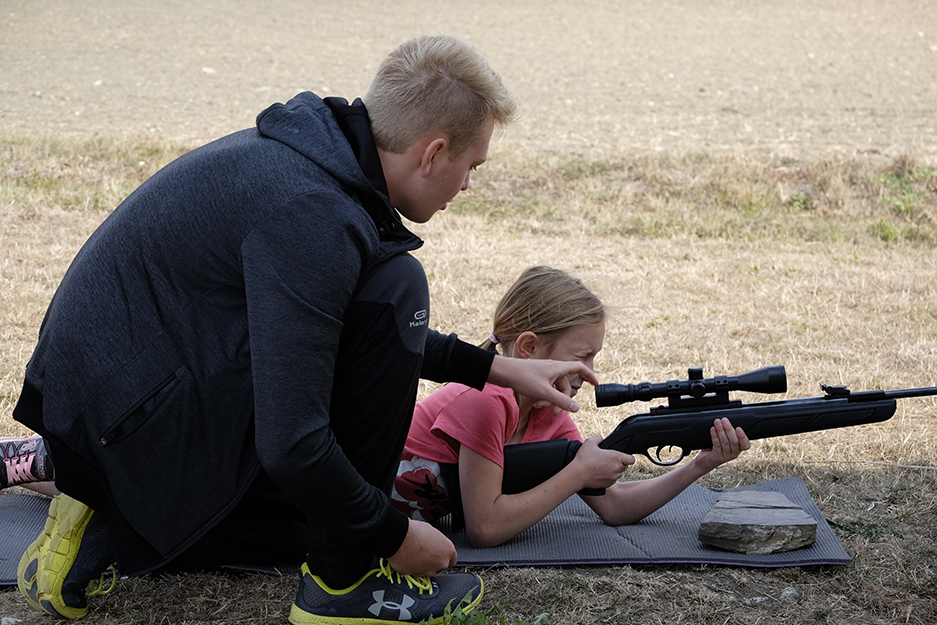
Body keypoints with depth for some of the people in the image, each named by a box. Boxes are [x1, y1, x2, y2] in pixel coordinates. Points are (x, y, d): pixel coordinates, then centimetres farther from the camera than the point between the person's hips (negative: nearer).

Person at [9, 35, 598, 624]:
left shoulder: (316, 149, 4)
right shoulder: (311, 214, -28)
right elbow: (291, 446, -29)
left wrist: (494, 367, 18)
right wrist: (394, 536, -14)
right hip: (136, 410, -10)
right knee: (393, 288, -16)